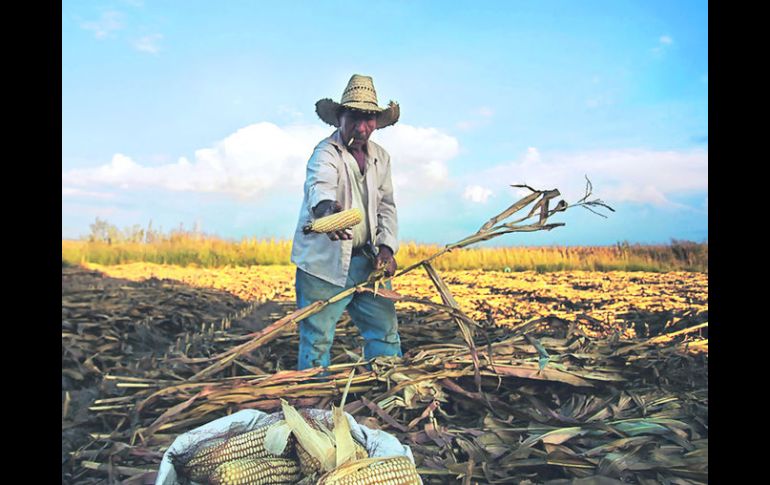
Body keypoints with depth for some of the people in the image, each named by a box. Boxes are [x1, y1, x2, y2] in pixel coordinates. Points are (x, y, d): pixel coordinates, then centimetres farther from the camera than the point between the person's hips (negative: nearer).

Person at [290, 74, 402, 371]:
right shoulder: (326, 152, -12)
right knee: (316, 340, -1)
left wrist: (387, 247, -2)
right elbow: (319, 183, -34)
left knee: (386, 331, 9)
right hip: (325, 262, -6)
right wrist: (326, 208, -58)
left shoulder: (380, 157, 10)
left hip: (367, 260, 6)